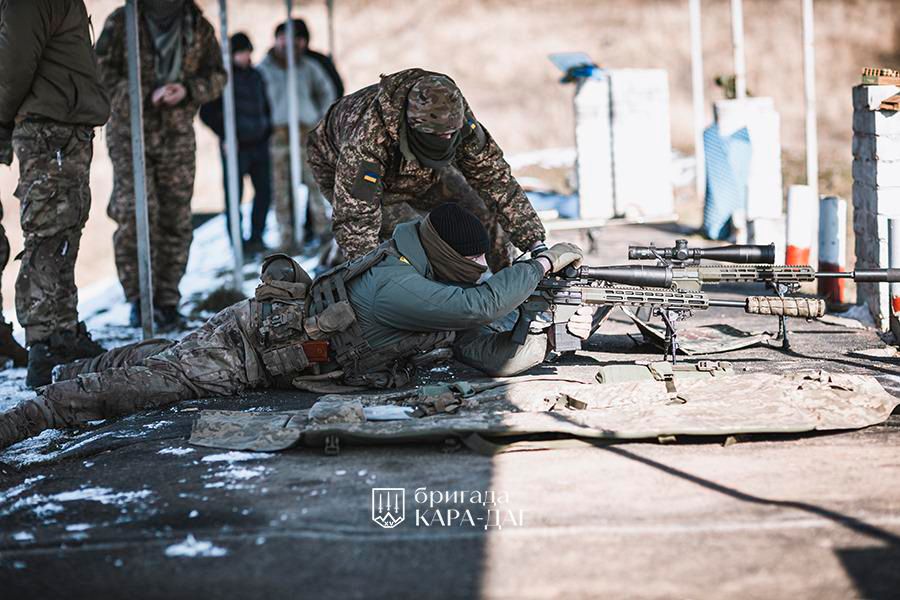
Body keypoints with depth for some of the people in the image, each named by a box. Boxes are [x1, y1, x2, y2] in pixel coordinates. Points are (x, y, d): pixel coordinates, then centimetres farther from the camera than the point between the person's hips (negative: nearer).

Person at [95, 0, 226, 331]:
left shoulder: (199, 28, 5)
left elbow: (216, 76, 9)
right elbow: (100, 72, -6)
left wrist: (187, 90, -13)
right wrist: (145, 94, -18)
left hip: (177, 135, 3)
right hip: (130, 132, -3)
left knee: (175, 219, 2)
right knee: (135, 212, -15)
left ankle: (167, 301, 12)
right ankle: (138, 296, -4)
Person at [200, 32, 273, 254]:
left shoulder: (255, 76, 13)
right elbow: (207, 113, -5)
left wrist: (268, 131, 12)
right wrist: (226, 136, -10)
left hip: (259, 144, 6)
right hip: (236, 147, -6)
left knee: (264, 192, 6)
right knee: (234, 196, -3)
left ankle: (256, 238, 17)